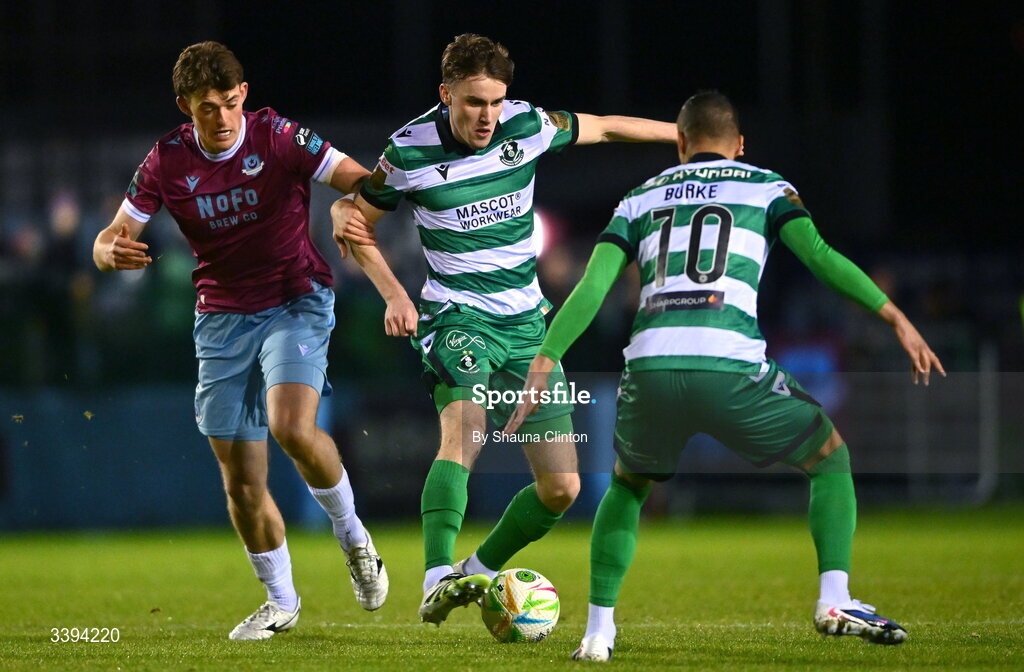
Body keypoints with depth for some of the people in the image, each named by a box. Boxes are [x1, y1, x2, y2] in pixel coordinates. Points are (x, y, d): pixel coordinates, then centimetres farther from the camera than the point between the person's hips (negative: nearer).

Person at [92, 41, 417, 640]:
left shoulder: (278, 138, -13)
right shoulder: (168, 162, -4)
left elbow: (366, 187, -14)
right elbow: (112, 239, 2)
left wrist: (393, 288, -25)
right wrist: (112, 253, -25)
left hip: (296, 302, -4)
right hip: (222, 317, 4)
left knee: (292, 428, -28)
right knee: (241, 479, 1)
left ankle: (352, 535, -1)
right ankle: (281, 602, 21)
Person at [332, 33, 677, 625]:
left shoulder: (527, 127, -4)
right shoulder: (411, 151, -10)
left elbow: (605, 127, 14)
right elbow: (359, 212, 4)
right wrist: (346, 221, -21)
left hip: (526, 322, 4)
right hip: (457, 316, -4)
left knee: (562, 487, -1)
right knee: (464, 431, -35)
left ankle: (479, 573, 21)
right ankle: (438, 579, -46)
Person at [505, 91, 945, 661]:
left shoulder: (641, 199, 23)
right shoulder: (766, 188, 17)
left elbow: (592, 287, 12)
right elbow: (819, 255, 1)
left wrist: (544, 364, 11)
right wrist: (895, 316, 0)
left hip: (651, 372, 2)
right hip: (732, 369, -2)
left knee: (627, 486, 30)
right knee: (831, 459, 20)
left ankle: (598, 629, 18)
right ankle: (835, 601, 4)